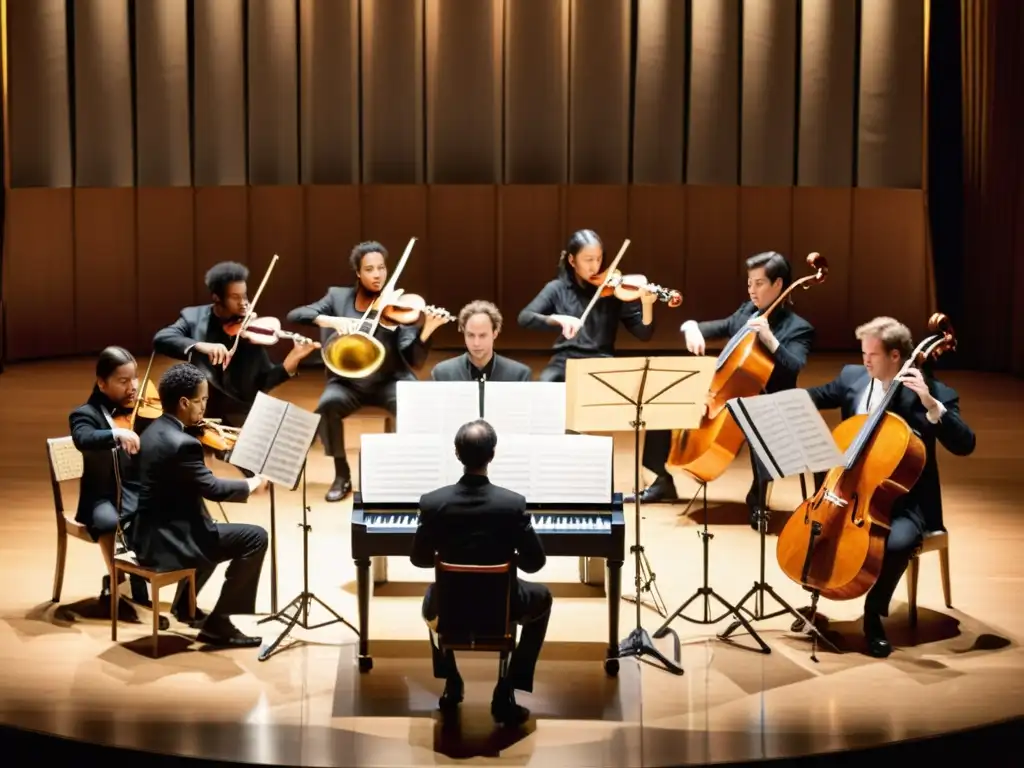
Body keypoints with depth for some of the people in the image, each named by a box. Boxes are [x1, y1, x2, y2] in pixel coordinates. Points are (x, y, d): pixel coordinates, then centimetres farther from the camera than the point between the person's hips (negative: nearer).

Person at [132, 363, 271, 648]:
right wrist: (250, 486, -1)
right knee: (255, 538, -7)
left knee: (216, 532, 34)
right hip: (167, 543, -10)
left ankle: (185, 604, 37)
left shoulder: (154, 431, 8)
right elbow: (213, 488, -17)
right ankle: (218, 623, -1)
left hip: (151, 536, 10)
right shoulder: (182, 444, -23)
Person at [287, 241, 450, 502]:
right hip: (348, 382, 1)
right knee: (328, 405, -31)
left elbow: (414, 360, -12)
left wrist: (426, 331, -32)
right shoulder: (338, 297, 2)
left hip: (390, 381, -1)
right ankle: (342, 475, -10)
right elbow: (294, 315, -9)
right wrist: (332, 320, -26)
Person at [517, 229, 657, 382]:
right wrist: (558, 319, -25)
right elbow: (524, 317, -8)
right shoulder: (558, 289, 6)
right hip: (565, 362, 0)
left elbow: (644, 335, 1)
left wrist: (647, 306, -19)